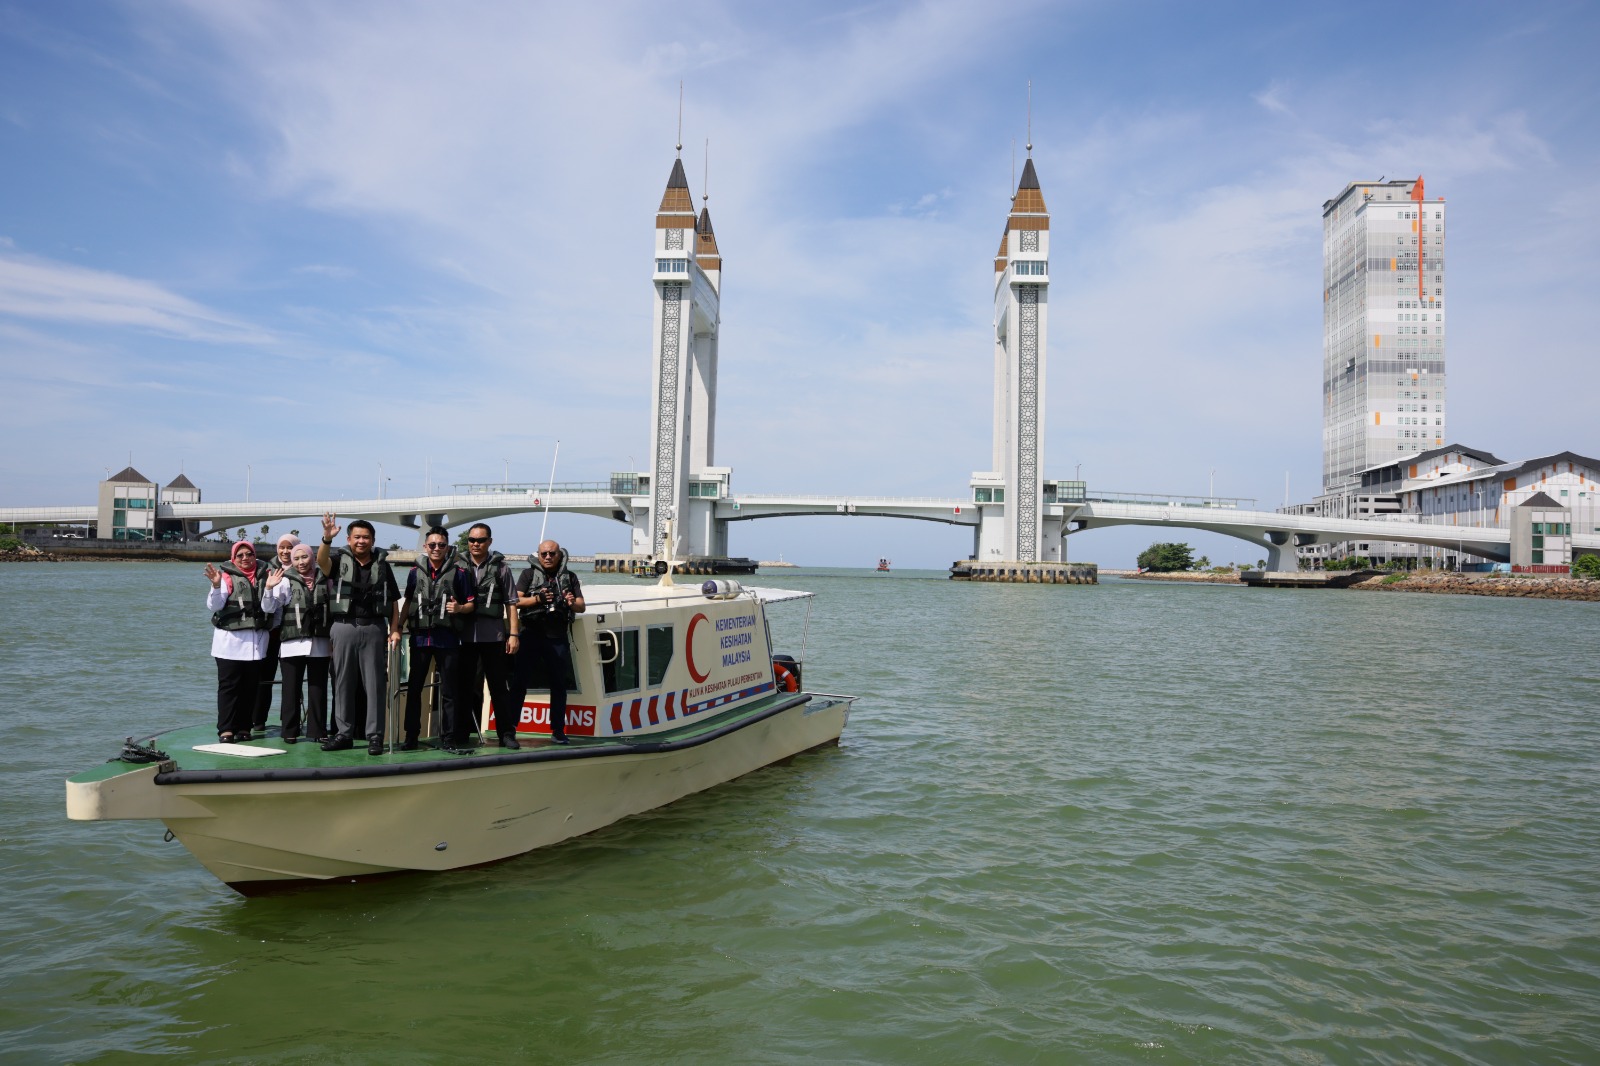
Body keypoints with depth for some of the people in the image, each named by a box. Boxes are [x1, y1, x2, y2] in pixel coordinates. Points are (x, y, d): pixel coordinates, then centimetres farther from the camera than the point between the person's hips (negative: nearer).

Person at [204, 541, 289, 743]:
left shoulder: (264, 576, 8)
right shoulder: (227, 576, 1)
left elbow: (269, 608, 1)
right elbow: (213, 606, -7)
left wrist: (269, 588, -15)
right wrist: (216, 586, -23)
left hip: (256, 641, 3)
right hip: (229, 641, -3)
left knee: (250, 686, 6)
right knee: (228, 686, -2)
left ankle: (244, 727, 13)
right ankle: (226, 729, 1)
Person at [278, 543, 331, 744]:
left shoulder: (324, 580, 8)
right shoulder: (287, 580, 2)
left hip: (319, 643, 2)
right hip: (292, 643, -2)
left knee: (318, 688, 6)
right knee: (291, 688, 4)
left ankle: (317, 730, 14)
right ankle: (290, 731, 14)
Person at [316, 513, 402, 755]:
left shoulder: (381, 565, 9)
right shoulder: (340, 560, 6)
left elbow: (393, 601, 8)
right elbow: (322, 561, -18)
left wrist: (395, 630, -2)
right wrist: (327, 538, -36)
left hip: (373, 628, 0)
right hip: (344, 627, 0)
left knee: (374, 683, 0)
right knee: (343, 683, 7)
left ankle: (374, 735, 4)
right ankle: (344, 733, 15)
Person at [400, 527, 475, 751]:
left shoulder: (458, 573, 0)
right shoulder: (416, 572, 8)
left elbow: (471, 604, 2)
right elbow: (408, 602, 15)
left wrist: (459, 608, -18)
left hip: (447, 638, -3)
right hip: (420, 637, 3)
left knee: (448, 690, 3)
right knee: (414, 687, 7)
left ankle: (447, 736, 10)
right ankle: (411, 736, 15)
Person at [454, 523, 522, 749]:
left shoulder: (500, 568, 4)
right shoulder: (459, 566, 7)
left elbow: (511, 603, 3)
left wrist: (514, 634, -3)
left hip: (493, 635, -1)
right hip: (465, 635, 1)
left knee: (499, 687, 4)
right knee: (464, 688, 9)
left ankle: (506, 734, 11)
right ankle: (459, 735, 17)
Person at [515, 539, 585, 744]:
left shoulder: (569, 577, 14)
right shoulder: (529, 574, 9)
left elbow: (581, 607, 11)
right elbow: (516, 601, 0)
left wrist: (572, 603, -12)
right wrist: (537, 599, -16)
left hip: (557, 637, 2)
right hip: (531, 635, -2)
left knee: (559, 684, 7)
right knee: (520, 682, -2)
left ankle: (558, 731, 16)